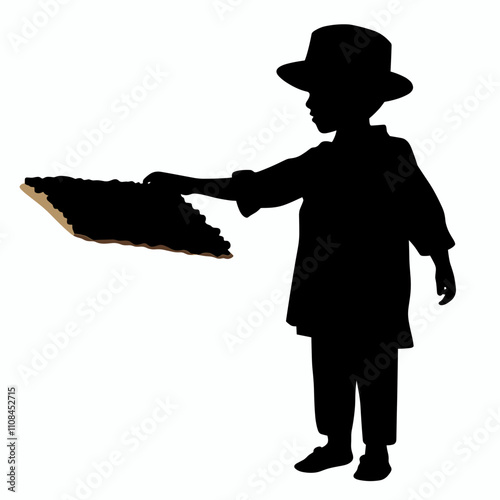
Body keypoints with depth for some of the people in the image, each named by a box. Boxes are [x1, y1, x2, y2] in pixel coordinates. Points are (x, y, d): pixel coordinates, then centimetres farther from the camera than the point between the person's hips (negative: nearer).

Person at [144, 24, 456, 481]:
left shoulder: (394, 156, -10)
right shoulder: (320, 162, 4)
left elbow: (425, 214, -4)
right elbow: (256, 187, 3)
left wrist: (444, 267, 2)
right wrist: (188, 185, 0)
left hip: (375, 296, -5)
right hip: (327, 292, 6)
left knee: (375, 374, 8)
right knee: (329, 370, 14)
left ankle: (377, 452, 26)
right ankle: (337, 444, 32)